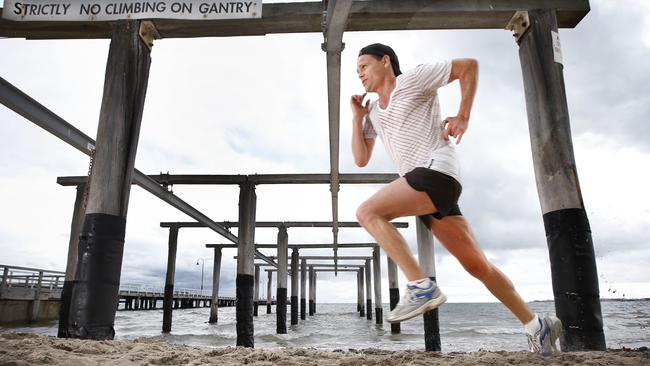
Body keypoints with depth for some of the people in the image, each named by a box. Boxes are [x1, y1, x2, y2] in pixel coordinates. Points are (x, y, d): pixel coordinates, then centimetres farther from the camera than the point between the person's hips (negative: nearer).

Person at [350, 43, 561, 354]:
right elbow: (361, 159, 18)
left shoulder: (413, 79, 4)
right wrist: (357, 118, 13)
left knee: (368, 212, -20)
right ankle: (537, 325, 18)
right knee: (476, 264, 7)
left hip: (437, 171, -8)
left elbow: (469, 66, 5)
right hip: (424, 185, 8)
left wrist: (463, 116, -2)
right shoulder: (373, 113, 23)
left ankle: (421, 286, -21)